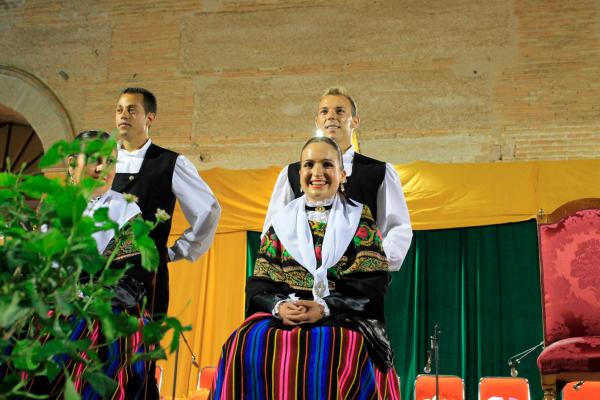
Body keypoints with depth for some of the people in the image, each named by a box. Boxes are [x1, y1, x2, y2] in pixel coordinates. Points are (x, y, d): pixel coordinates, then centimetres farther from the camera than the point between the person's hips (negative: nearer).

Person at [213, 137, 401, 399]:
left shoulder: (359, 220, 9)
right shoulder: (283, 222, 16)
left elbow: (373, 285, -2)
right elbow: (260, 283, 9)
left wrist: (325, 307, -18)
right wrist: (279, 306, -14)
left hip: (345, 318, -2)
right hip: (282, 314, 2)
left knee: (347, 351, -36)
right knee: (249, 345, -29)